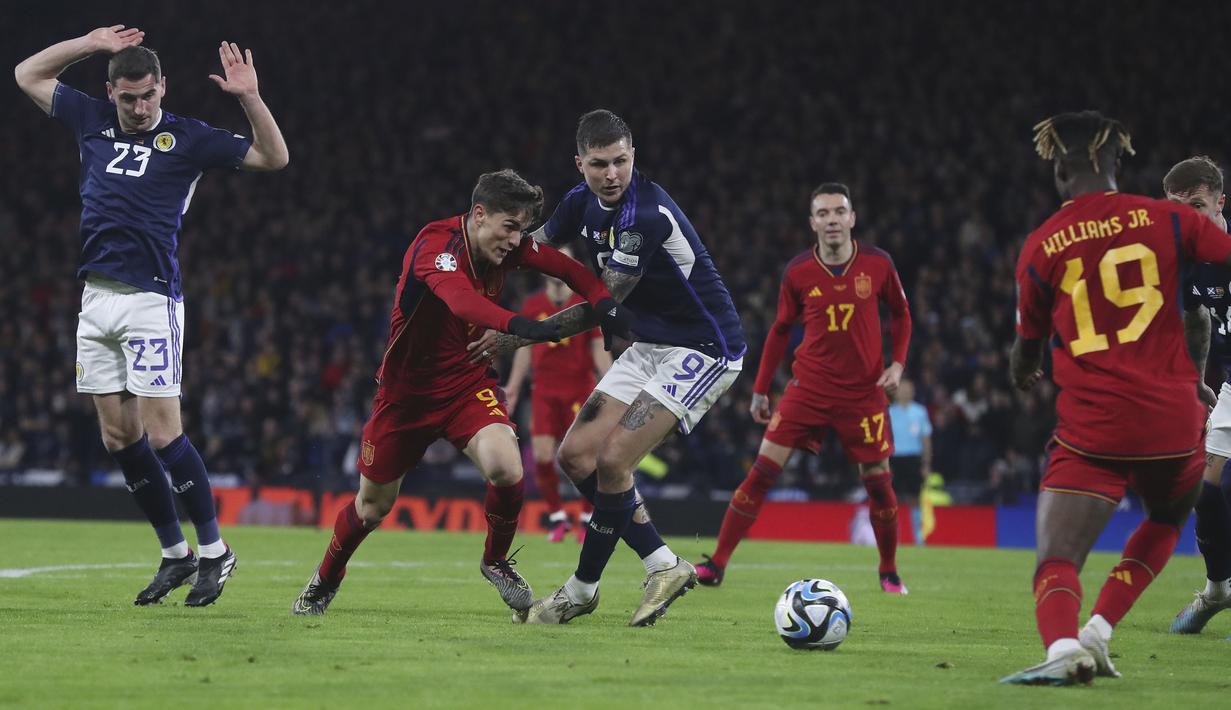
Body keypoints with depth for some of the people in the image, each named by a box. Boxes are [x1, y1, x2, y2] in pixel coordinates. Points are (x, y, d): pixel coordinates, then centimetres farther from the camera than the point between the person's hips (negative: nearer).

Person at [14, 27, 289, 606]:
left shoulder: (187, 138, 0)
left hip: (151, 300, -5)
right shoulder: (94, 122, 12)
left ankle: (213, 551, 1)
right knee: (118, 436, 5)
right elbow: (27, 75, 22)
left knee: (162, 433, -11)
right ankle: (174, 554, 15)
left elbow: (274, 157, 0)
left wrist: (249, 99, -14)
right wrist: (90, 44, 11)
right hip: (96, 300, 5)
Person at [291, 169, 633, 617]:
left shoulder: (506, 246, -9)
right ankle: (325, 580, 39)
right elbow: (461, 299, -47)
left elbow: (563, 266, 0)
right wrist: (516, 324, -63)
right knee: (374, 505, 10)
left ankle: (496, 560, 3)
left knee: (506, 469, -25)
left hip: (469, 383, 3)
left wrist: (603, 302, -19)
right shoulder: (435, 246, -28)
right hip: (407, 390, -3)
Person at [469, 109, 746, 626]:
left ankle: (582, 591, -1)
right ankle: (663, 566, 6)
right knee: (576, 454, 0)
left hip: (703, 348, -9)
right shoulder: (584, 201, -1)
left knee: (612, 460, -18)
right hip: (650, 345, 9)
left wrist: (517, 337, -19)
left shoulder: (647, 215, -27)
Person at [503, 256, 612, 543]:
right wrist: (513, 387, 13)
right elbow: (525, 348, 15)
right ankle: (556, 518, 7)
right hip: (544, 390, 2)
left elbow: (599, 347, 1)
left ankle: (588, 519, 8)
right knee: (542, 455, -8)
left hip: (580, 388, -2)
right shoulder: (532, 304, 8)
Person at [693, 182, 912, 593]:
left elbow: (900, 314, 11)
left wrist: (898, 363, -3)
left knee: (878, 481, 0)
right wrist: (760, 390, 11)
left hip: (864, 391, 0)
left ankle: (889, 573, 22)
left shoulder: (878, 265, -4)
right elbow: (780, 329, 11)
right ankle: (717, 564, -5)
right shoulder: (798, 273, -2)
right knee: (763, 470, -9)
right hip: (808, 387, 0)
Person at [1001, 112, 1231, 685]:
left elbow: (1025, 357, 14)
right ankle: (1096, 634, 12)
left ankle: (1062, 645, -36)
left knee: (1055, 565, -4)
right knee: (1164, 526, 30)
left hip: (1091, 428, -2)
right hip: (1174, 418, 2)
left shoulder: (1041, 247, 3)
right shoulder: (1167, 219, 3)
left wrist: (1024, 371, 40)